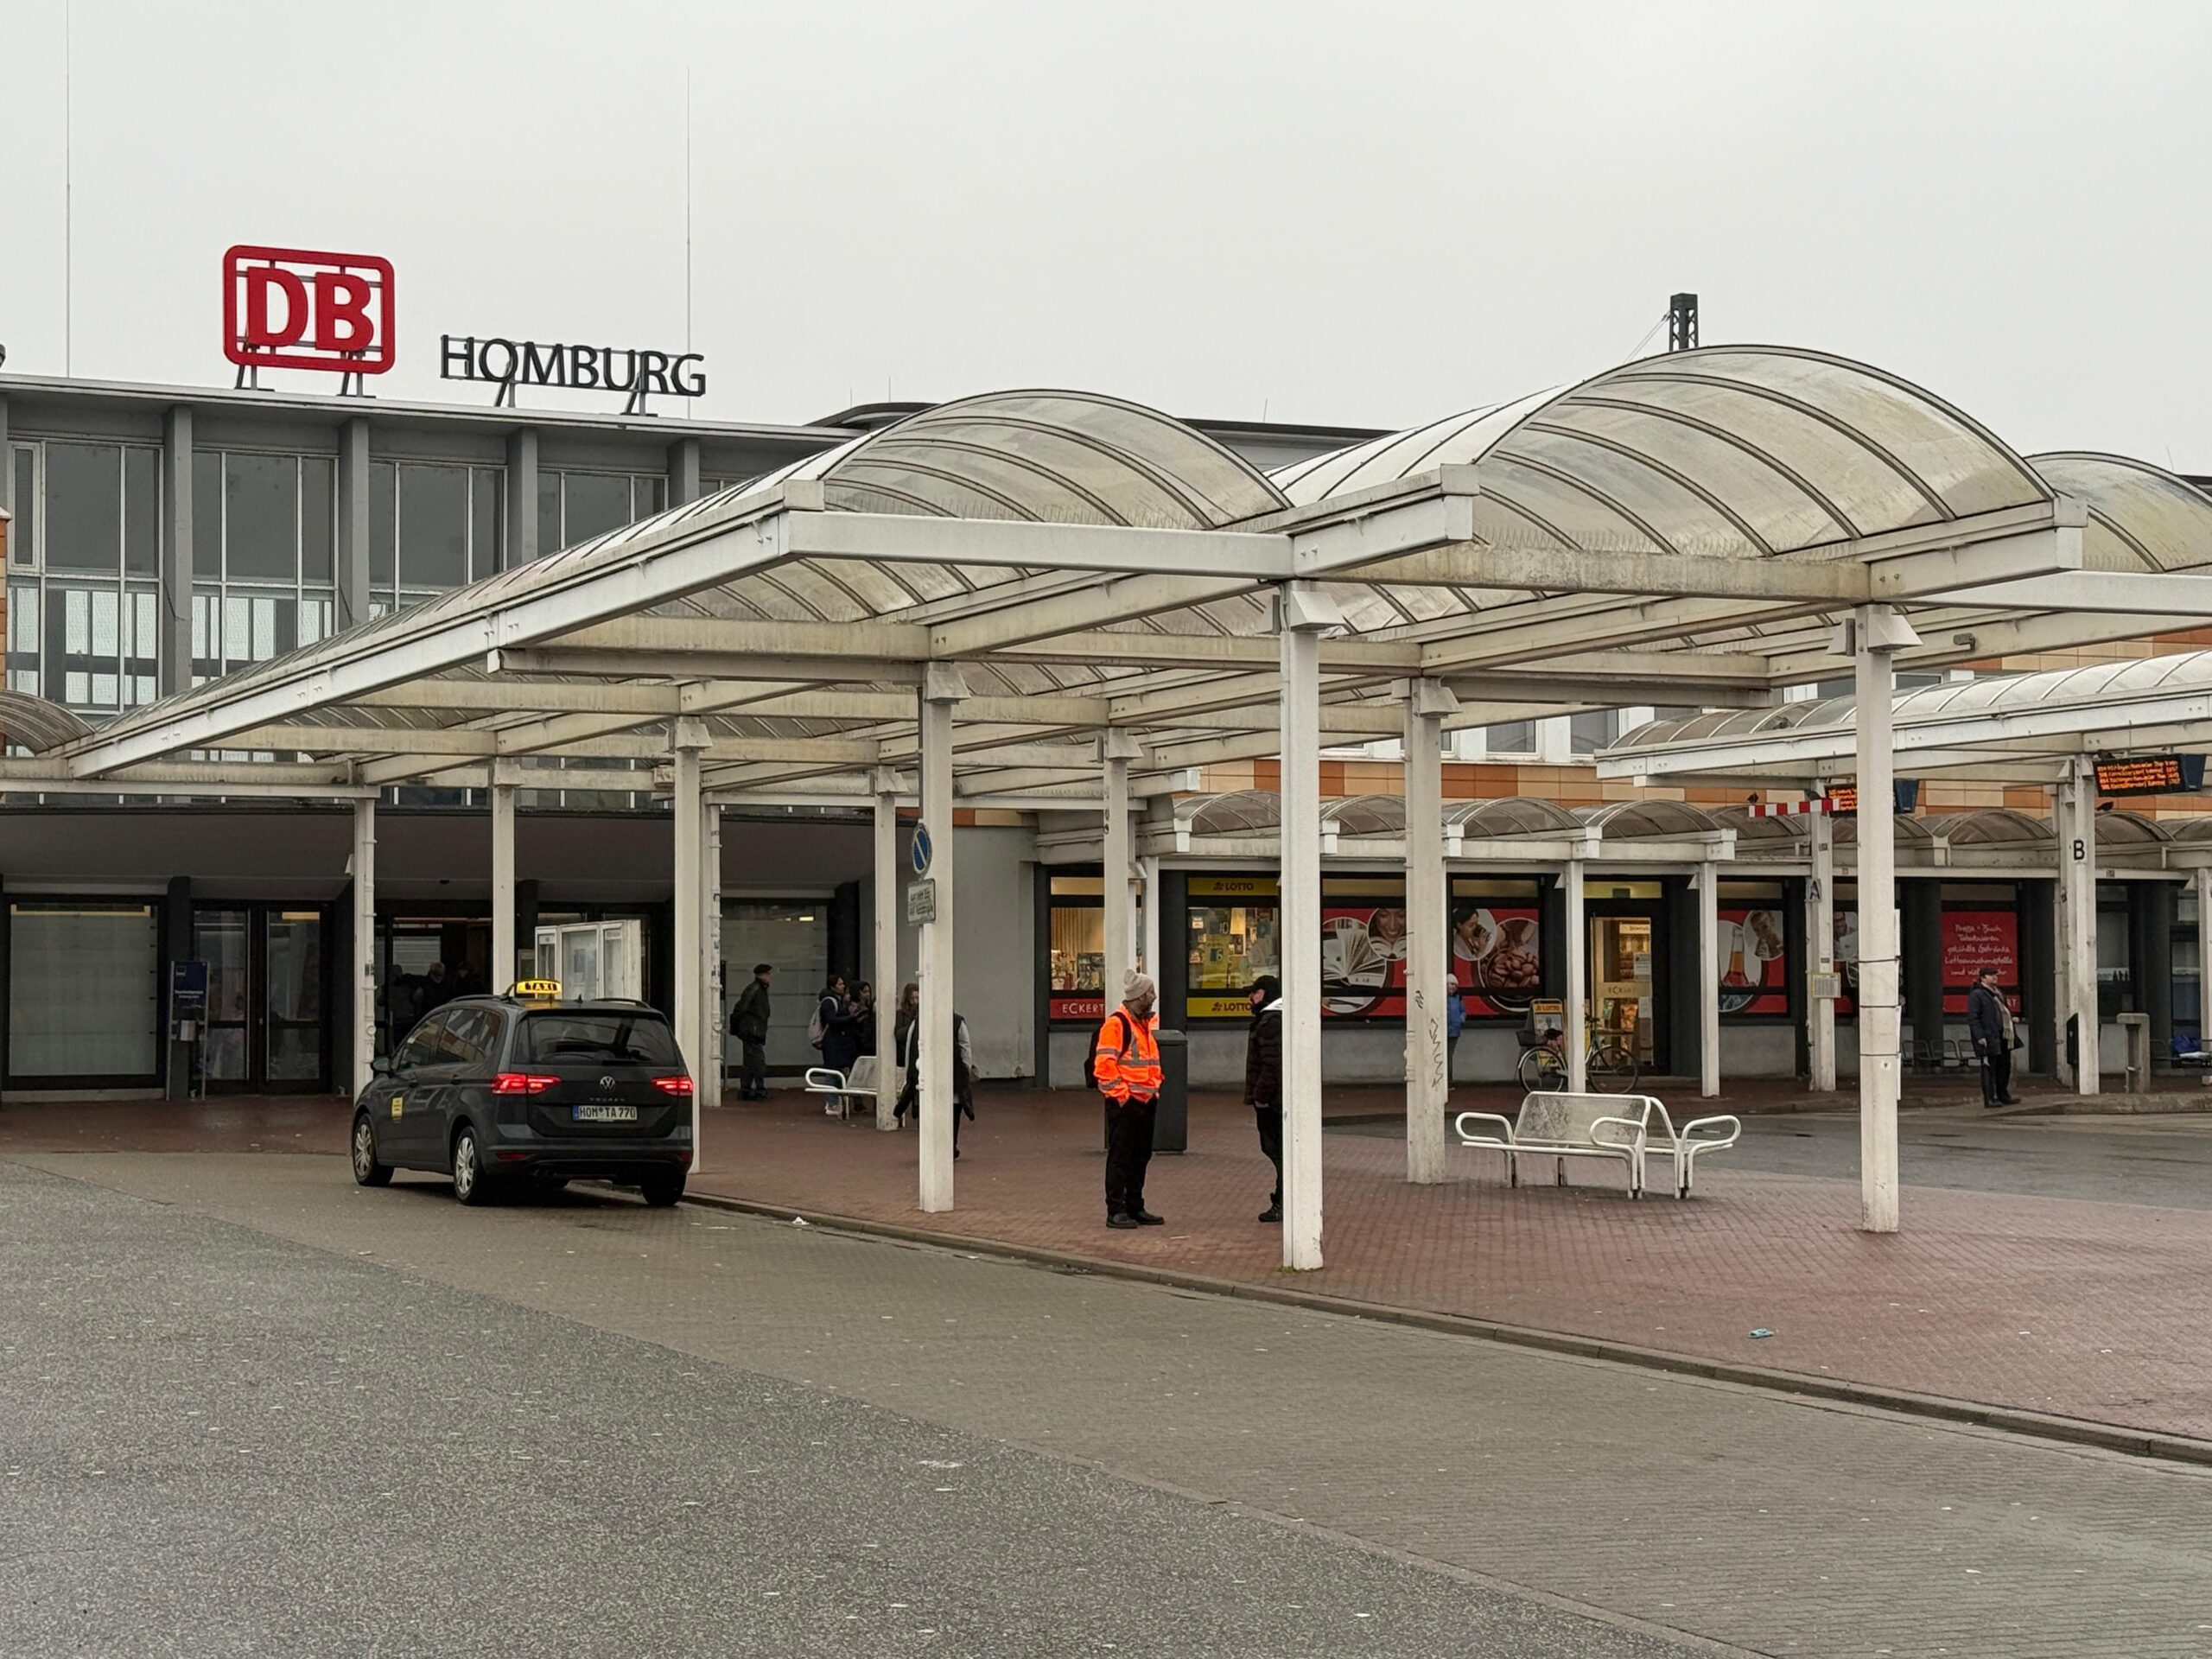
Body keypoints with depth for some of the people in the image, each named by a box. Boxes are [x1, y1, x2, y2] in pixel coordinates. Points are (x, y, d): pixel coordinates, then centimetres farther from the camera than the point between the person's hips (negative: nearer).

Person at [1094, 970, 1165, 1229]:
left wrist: (1155, 1088, 15)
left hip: (1146, 1101, 9)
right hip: (1124, 1102, -9)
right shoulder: (1116, 1023, -13)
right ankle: (1116, 1211, -2)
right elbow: (1104, 1064, -18)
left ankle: (1135, 1208, 21)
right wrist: (1121, 1094, -19)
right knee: (1120, 1157, -5)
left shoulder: (1148, 1023, 16)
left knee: (1141, 1156, 13)